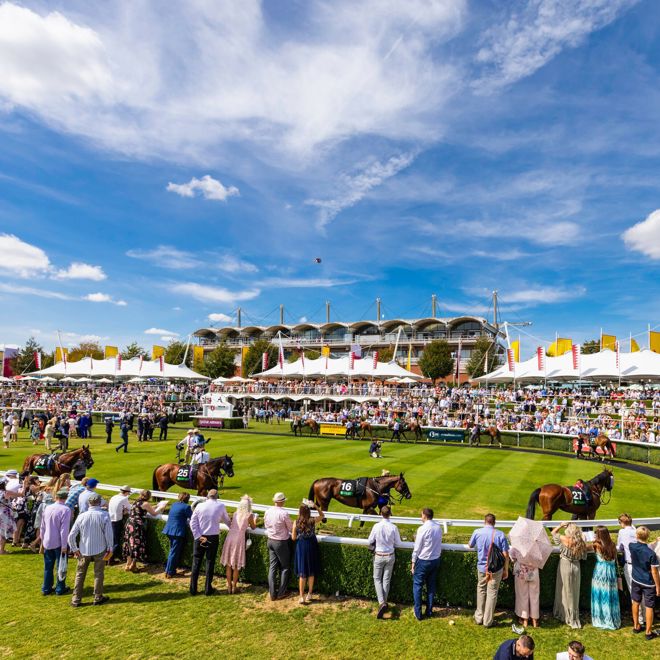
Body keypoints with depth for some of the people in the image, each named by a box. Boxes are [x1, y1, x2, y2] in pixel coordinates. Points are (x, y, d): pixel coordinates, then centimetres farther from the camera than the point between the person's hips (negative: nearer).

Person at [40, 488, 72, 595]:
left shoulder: (47, 508, 0)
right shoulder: (65, 510, -20)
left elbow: (42, 526, 8)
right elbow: (64, 529, -20)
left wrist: (42, 540, 21)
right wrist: (64, 545, -13)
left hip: (47, 542, 5)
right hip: (59, 543, -5)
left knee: (48, 566, 17)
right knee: (61, 566, 9)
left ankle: (46, 589, 26)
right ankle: (60, 589, 18)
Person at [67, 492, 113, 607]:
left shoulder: (82, 516, -9)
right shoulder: (104, 515, -15)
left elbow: (71, 536, -7)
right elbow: (109, 534, -14)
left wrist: (74, 549, 6)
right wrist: (110, 549, -2)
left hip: (84, 550, 2)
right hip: (100, 550, -2)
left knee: (80, 575, 17)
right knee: (98, 574, 13)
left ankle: (76, 600, 22)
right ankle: (98, 598, 23)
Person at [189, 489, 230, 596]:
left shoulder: (199, 506, -3)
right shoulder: (221, 506, -4)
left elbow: (192, 522, -5)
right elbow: (227, 520, 9)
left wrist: (198, 536, -5)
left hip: (199, 538, 1)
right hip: (213, 538, -1)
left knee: (196, 563, 11)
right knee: (210, 563, 9)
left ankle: (193, 589, 17)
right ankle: (208, 589, 16)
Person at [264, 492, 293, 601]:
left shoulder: (268, 512, -4)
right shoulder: (283, 513, -22)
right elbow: (291, 528, -11)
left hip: (270, 540, 6)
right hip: (281, 542, -5)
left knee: (272, 567, 12)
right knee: (285, 567, 12)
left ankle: (272, 594, 16)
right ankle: (281, 593, 15)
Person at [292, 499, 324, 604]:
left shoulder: (296, 523, -14)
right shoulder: (312, 521, -14)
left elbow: (293, 538, -7)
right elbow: (322, 515, 6)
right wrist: (316, 506, -6)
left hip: (301, 547, 0)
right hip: (311, 547, 0)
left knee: (302, 573, 10)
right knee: (311, 572, 17)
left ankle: (302, 597, 12)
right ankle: (309, 594, 25)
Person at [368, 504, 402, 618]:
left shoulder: (376, 526, -18)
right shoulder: (393, 527, -16)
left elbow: (370, 541, -6)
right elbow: (398, 544, -6)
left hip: (379, 556, -1)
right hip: (390, 556, 1)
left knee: (377, 579, 13)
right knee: (386, 580, 17)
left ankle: (381, 603, -3)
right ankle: (384, 602, 26)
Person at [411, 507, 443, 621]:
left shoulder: (422, 529, -20)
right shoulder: (439, 528, -2)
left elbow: (417, 548, -15)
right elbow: (437, 542, 7)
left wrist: (413, 562, -4)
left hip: (423, 561, -6)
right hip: (436, 559, 6)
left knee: (417, 586, 8)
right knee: (431, 586, 17)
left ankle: (418, 613, 13)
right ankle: (429, 611, 26)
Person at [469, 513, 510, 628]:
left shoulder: (477, 532, -8)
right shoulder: (500, 535, -13)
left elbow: (470, 545, 10)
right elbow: (505, 555, -10)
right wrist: (506, 570, 3)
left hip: (482, 567, 1)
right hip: (496, 569, -1)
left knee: (481, 591, 19)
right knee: (492, 593, 10)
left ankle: (479, 618, 28)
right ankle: (487, 621, 18)